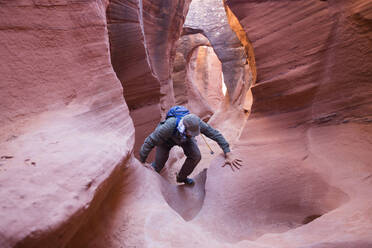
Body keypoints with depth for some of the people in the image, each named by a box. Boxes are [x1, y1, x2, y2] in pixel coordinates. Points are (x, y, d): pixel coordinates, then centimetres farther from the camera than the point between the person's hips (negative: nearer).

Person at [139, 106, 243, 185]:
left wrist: (228, 155, -37)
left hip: (183, 138, 3)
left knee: (195, 156, -17)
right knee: (158, 166, -8)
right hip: (166, 138, -3)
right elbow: (149, 142, -38)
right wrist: (141, 163, -31)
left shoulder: (196, 123, -38)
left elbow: (216, 134, -31)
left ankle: (181, 177, 11)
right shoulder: (169, 126, -48)